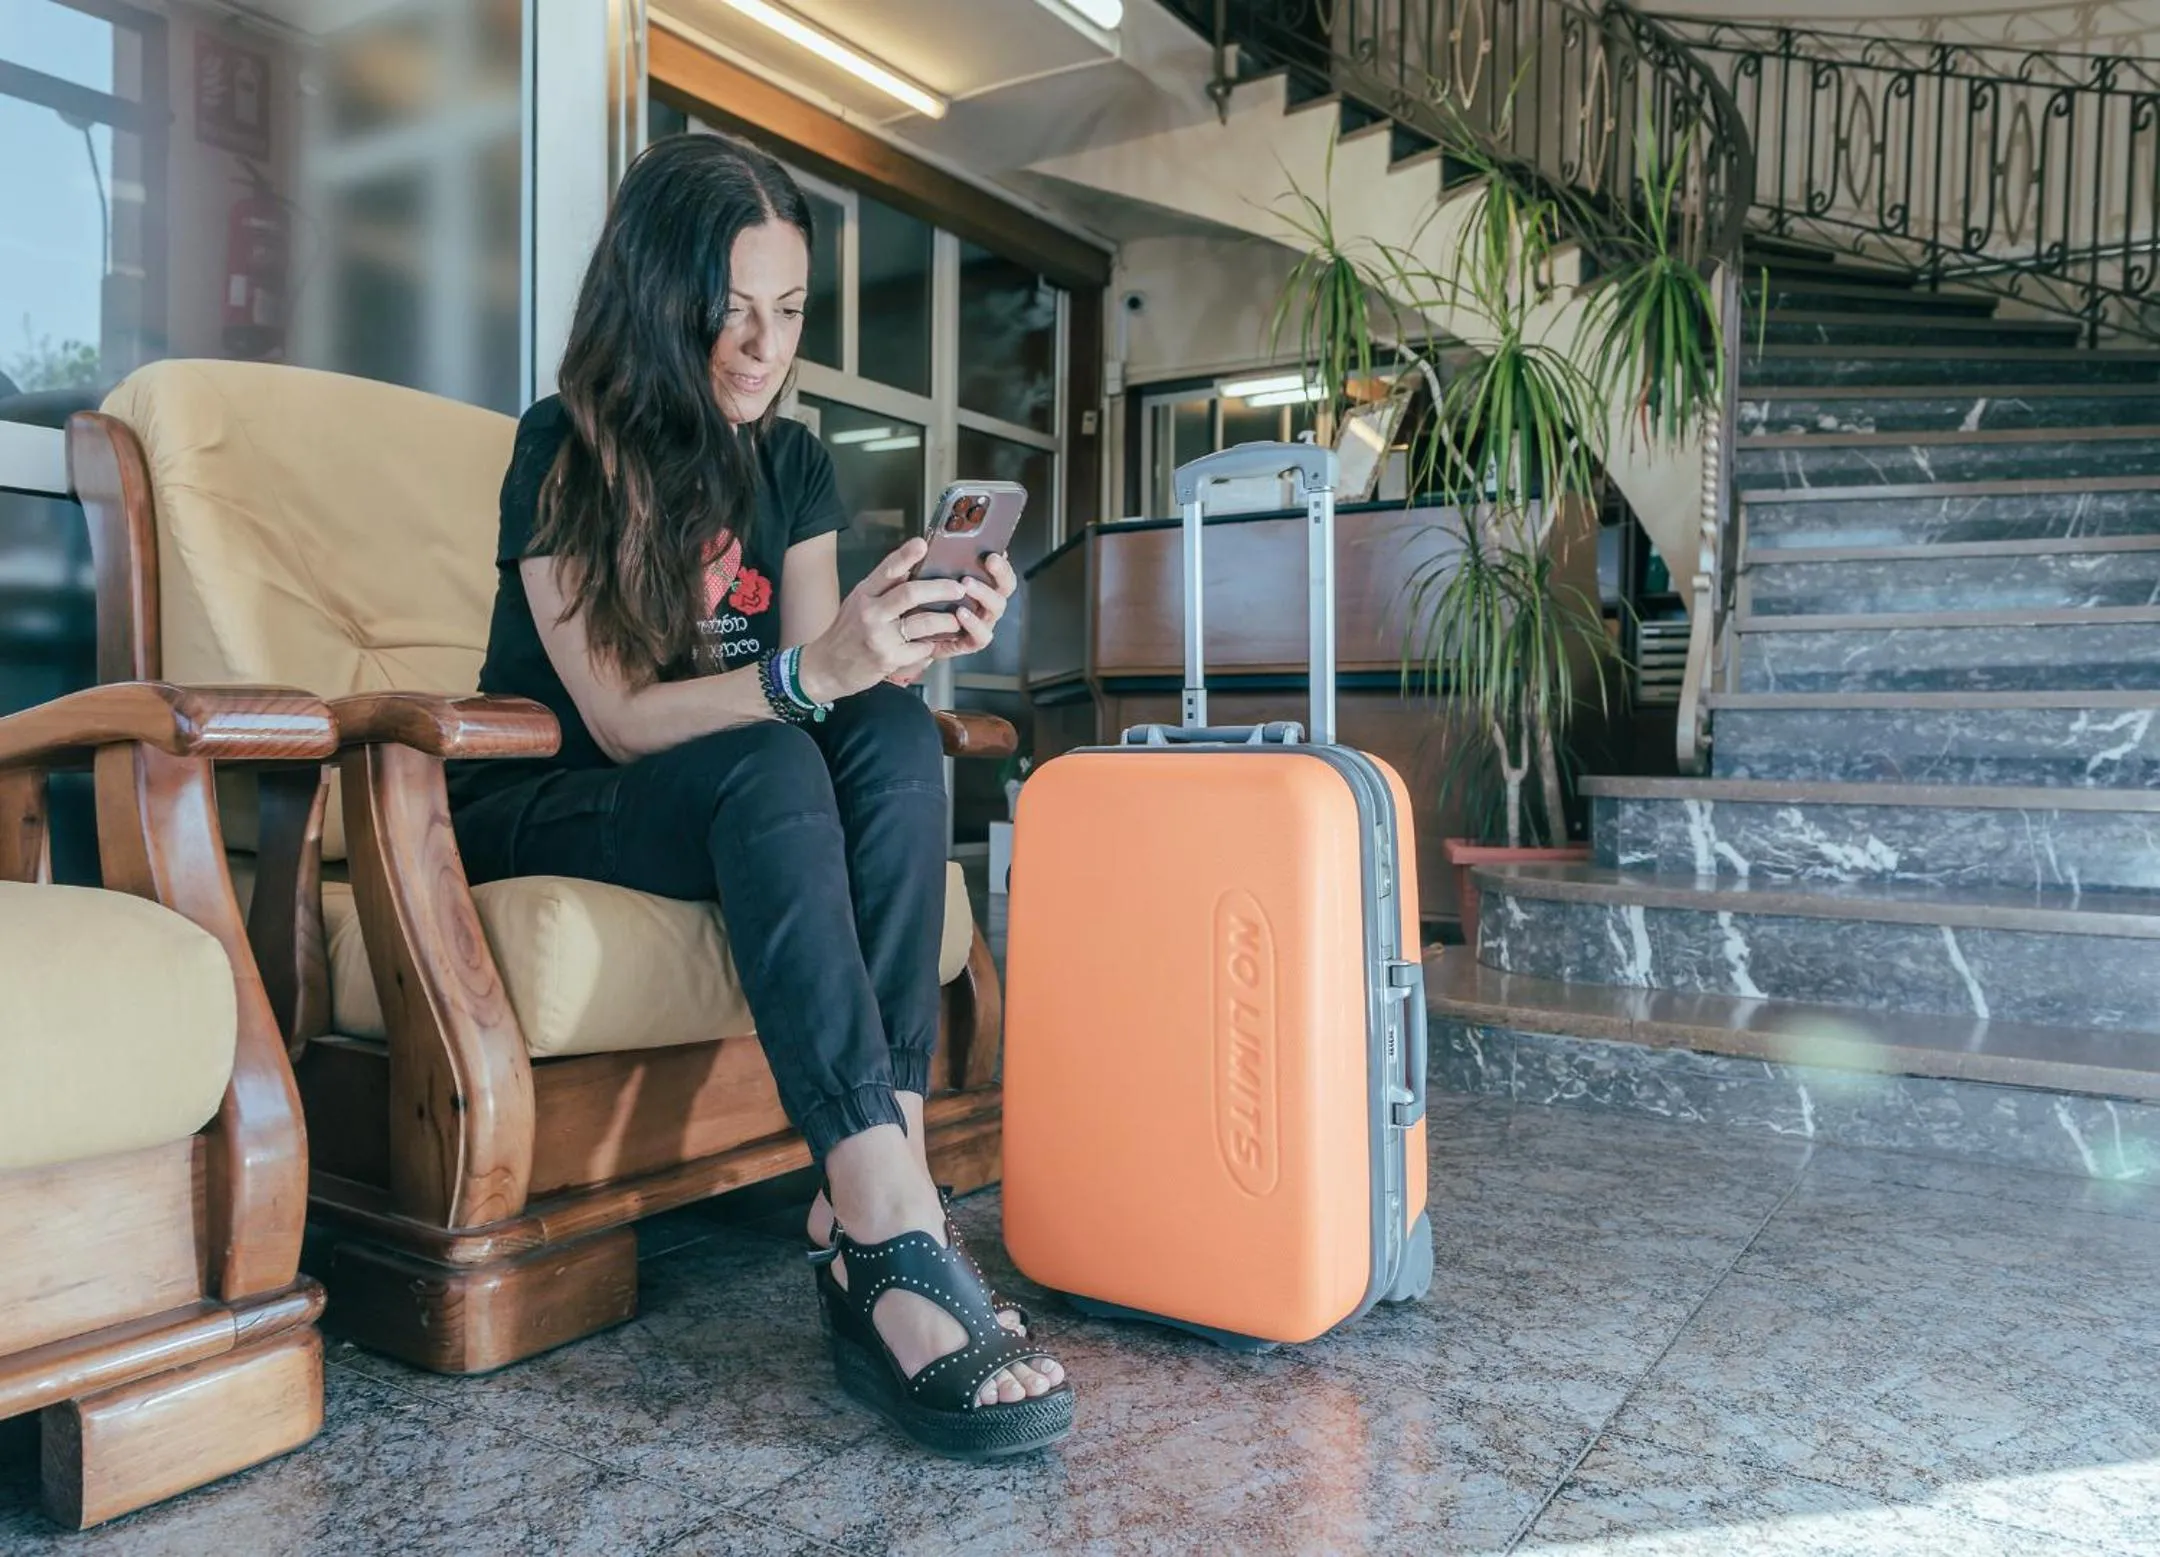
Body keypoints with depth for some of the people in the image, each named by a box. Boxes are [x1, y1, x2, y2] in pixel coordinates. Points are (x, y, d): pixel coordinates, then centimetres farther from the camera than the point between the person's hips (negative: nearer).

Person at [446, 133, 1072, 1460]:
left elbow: (821, 687, -3)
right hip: (543, 808, -4)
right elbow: (619, 718, -20)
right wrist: (811, 670, -36)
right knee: (766, 764, -36)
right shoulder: (563, 450, -10)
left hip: (736, 801, 5)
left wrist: (908, 645, -24)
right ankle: (897, 1242, -46)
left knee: (897, 735, -27)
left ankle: (865, 1211, -36)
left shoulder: (793, 463, 6)